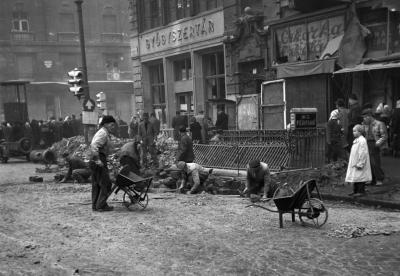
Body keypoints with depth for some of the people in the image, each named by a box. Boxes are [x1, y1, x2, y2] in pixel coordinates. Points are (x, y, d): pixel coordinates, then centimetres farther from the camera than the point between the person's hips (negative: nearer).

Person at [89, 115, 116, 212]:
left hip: (95, 161, 11)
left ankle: (95, 205, 18)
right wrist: (97, 159, -28)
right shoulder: (103, 133, -13)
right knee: (105, 183, -5)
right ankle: (101, 205, -2)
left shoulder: (105, 133, 20)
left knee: (96, 184, 13)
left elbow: (93, 145, 27)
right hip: (100, 160, -11)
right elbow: (94, 145, -26)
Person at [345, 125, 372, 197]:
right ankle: (355, 191, 19)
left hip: (359, 164, -9)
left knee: (360, 177, -3)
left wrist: (360, 164, -20)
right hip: (354, 163, 9)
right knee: (354, 177, 12)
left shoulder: (362, 140, -16)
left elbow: (363, 153, -20)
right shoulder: (356, 140, 14)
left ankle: (361, 191, 4)